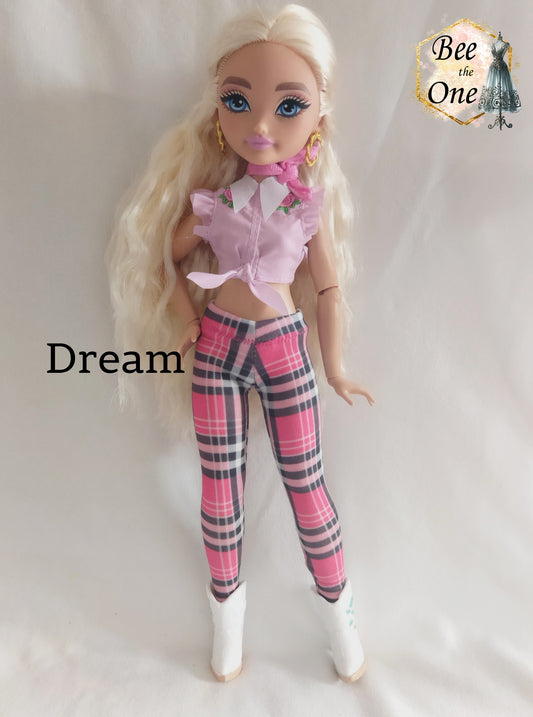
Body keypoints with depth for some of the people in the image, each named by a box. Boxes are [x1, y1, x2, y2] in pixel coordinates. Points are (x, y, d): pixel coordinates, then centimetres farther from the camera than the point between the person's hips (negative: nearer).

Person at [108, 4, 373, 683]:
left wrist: (334, 368, 6)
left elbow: (328, 289, 2)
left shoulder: (311, 203, -5)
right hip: (217, 346, 1)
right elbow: (171, 256, 9)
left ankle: (334, 600, 32)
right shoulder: (210, 194, -5)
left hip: (284, 347, -1)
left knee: (306, 483, 7)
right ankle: (226, 600, 35)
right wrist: (187, 318, -4)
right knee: (219, 488, 10)